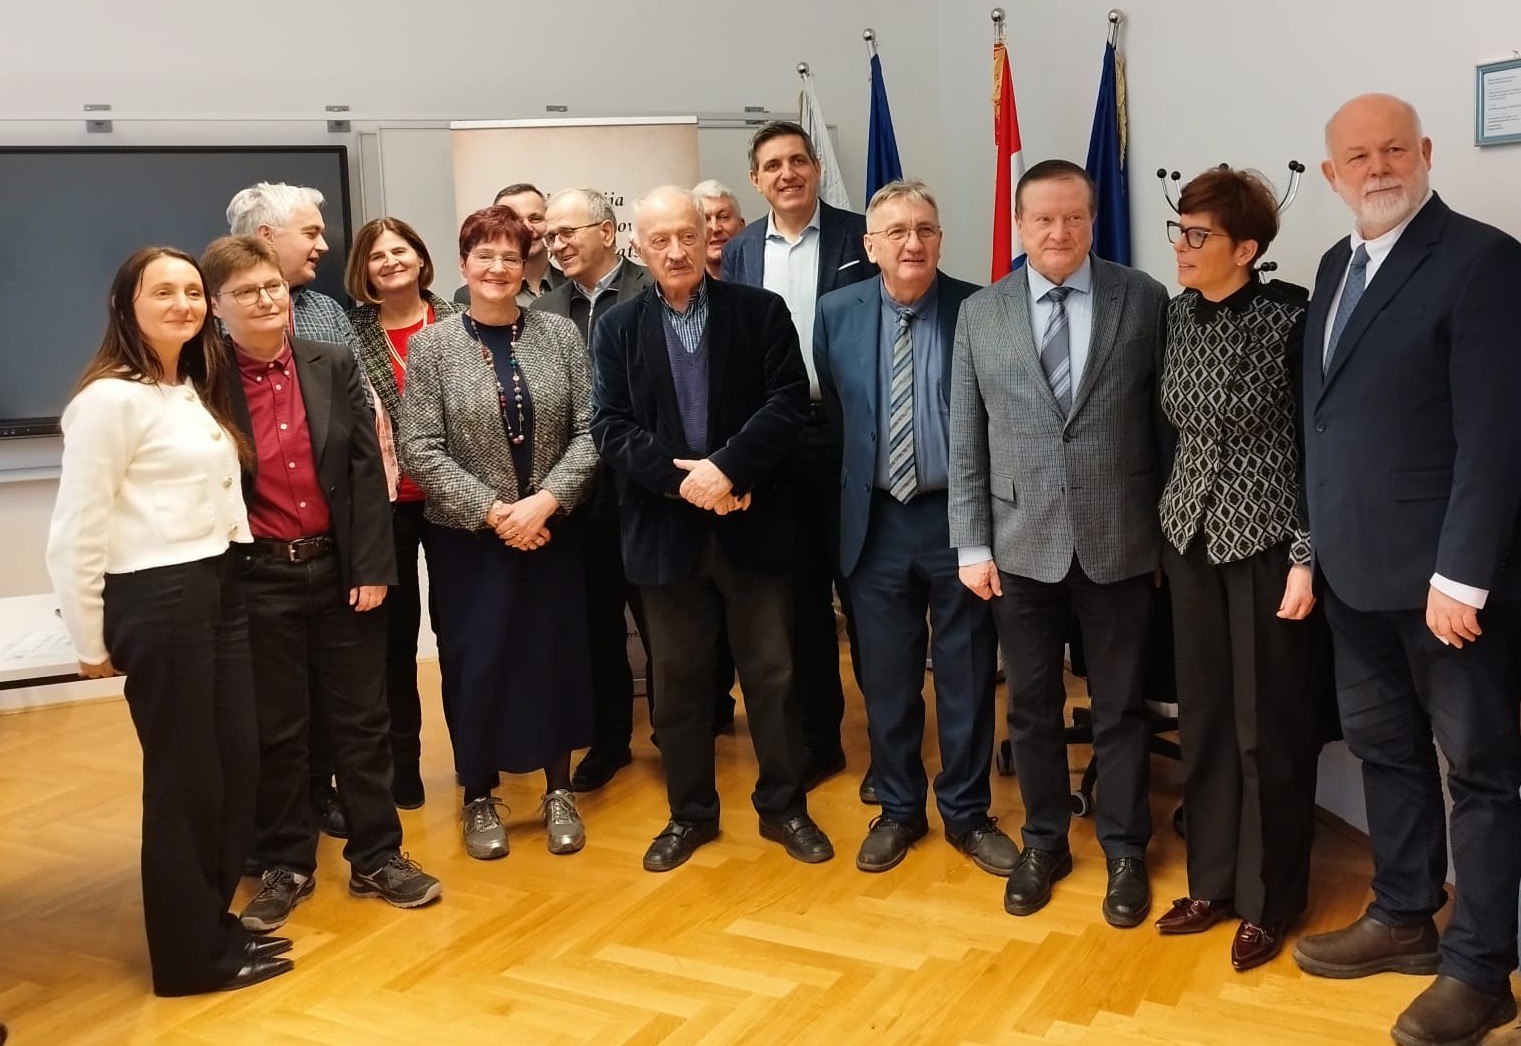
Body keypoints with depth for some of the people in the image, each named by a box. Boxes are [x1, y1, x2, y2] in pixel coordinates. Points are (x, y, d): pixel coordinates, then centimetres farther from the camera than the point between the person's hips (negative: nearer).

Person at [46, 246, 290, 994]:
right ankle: (191, 950, 19)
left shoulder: (197, 392, 13)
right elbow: (76, 532, -14)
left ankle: (213, 923, 29)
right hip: (155, 599, -8)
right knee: (184, 774, 3)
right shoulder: (110, 399, -13)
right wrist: (91, 639, -8)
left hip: (219, 589, 8)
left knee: (237, 762, 13)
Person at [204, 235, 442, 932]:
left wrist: (373, 567, -5)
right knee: (276, 730, 10)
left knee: (360, 720, 10)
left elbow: (366, 468, 0)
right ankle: (286, 867, 27)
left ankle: (377, 859, 24)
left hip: (340, 568, 2)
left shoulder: (334, 365, 2)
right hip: (257, 580, -2)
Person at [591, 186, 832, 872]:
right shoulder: (618, 328, 5)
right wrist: (682, 479, -16)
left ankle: (783, 807, 24)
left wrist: (727, 469, -20)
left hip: (752, 525, -1)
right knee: (678, 680, 11)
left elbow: (786, 404, -8)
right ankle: (690, 813, 26)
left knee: (771, 673, 8)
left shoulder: (762, 312, 1)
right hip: (665, 528, 1)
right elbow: (610, 428, -3)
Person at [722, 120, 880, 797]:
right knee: (799, 595, 11)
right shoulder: (740, 251, 8)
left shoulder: (858, 237, -2)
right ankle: (817, 738, 25)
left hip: (848, 433, -3)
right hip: (773, 441, 3)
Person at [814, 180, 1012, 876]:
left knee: (966, 677, 9)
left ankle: (966, 814, 27)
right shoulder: (837, 313, 0)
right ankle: (898, 809, 31)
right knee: (886, 678, 12)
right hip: (876, 520, 2)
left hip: (959, 515, -2)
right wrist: (846, 498, 8)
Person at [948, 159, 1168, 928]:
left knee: (1120, 708, 11)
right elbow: (966, 442, 3)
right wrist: (972, 545, -1)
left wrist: (1173, 526, 0)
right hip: (1021, 544, 2)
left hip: (1118, 542, -1)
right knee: (1032, 706, 13)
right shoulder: (980, 313, 3)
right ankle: (1043, 842, 32)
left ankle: (1124, 851, 28)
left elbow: (1168, 418, 1)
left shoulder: (1144, 300, -2)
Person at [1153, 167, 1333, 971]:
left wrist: (1308, 558, -14)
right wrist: (1170, 523, 11)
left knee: (1270, 724, 5)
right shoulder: (1175, 314, 2)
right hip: (1191, 535, 6)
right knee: (1203, 715, 12)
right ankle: (1212, 880, 27)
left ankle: (1268, 900, 22)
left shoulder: (1291, 317, -14)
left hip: (1268, 540, -5)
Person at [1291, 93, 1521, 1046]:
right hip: (1356, 568, 8)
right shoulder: (1338, 265, 12)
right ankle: (1404, 918, 34)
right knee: (1387, 749, 18)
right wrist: (1319, 545, 10)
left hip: (1445, 574, -7)